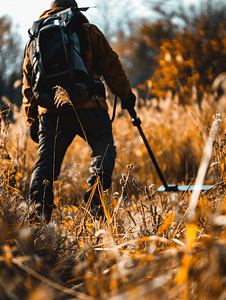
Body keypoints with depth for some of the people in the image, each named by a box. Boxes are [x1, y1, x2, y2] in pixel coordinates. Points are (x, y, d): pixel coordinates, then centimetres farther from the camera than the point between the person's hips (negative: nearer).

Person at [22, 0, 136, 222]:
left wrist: (31, 121, 25)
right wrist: (125, 95, 21)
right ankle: (96, 186, -18)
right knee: (103, 147, 8)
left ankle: (37, 208, -14)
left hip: (50, 111, 3)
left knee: (46, 160, 4)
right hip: (87, 106, -3)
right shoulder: (88, 31, 11)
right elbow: (111, 65, 10)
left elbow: (28, 84, 21)